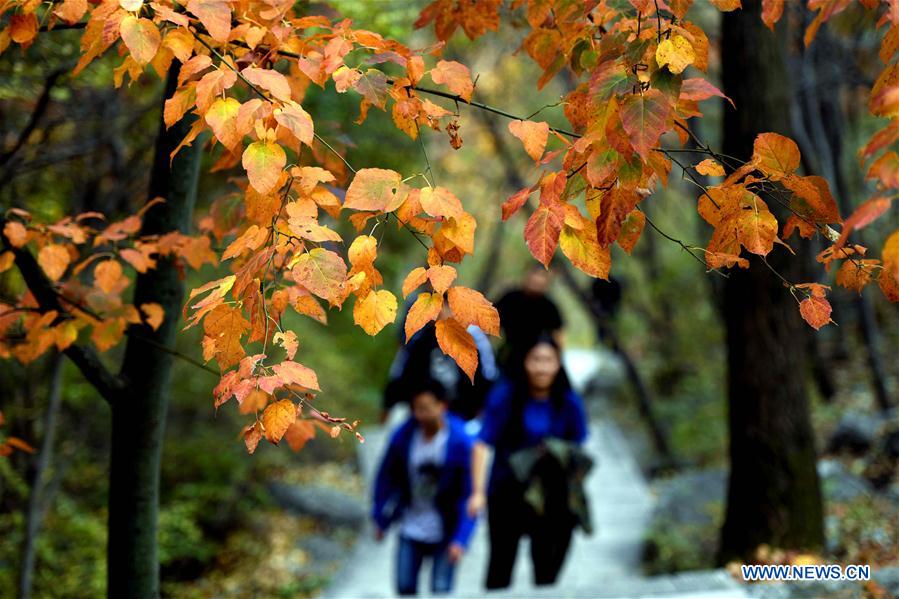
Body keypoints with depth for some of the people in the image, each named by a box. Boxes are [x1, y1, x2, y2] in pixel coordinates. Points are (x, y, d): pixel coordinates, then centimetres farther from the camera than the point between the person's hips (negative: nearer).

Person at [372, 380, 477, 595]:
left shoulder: (460, 442, -15)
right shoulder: (404, 435, -8)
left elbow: (469, 493, -14)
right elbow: (387, 477, 6)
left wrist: (460, 539, -19)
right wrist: (381, 520, 8)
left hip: (445, 532, -3)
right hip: (411, 529, 3)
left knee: (440, 591, -5)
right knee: (405, 586, 1)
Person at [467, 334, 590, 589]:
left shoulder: (569, 402, -3)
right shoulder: (504, 395, -10)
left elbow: (577, 449, 7)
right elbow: (482, 444, -13)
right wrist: (478, 492, -19)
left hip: (551, 499, 1)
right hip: (507, 490, -1)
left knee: (546, 568, 2)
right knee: (500, 568, 7)